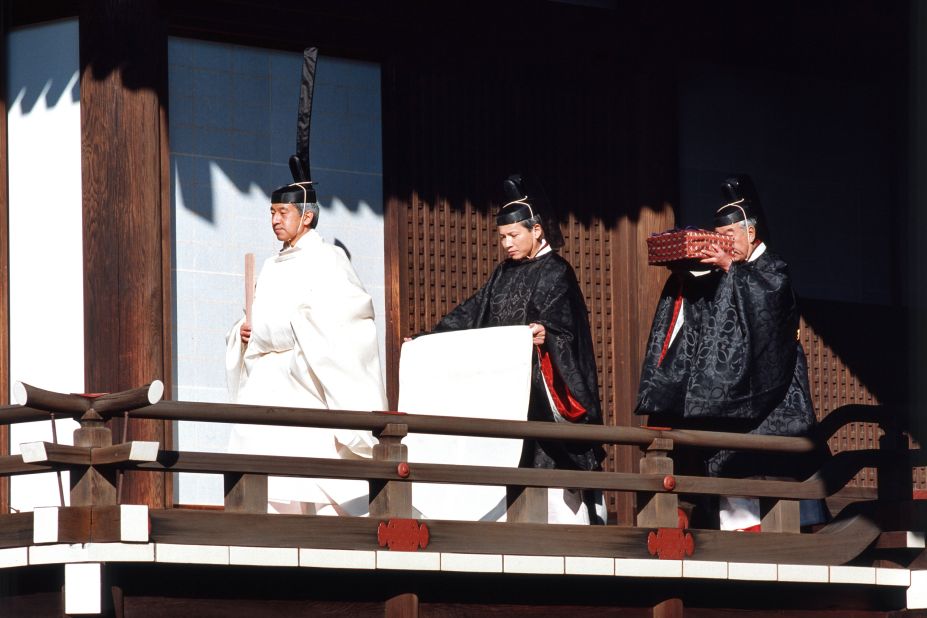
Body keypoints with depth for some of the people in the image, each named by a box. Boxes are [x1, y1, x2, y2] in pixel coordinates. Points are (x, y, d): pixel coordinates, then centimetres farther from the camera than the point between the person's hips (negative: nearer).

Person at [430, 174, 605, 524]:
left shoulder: (555, 272, -4)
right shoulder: (504, 275, 18)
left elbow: (560, 319, -19)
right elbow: (472, 314, 17)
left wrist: (545, 331, -42)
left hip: (541, 385, -7)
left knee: (549, 462, -11)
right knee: (512, 465, 3)